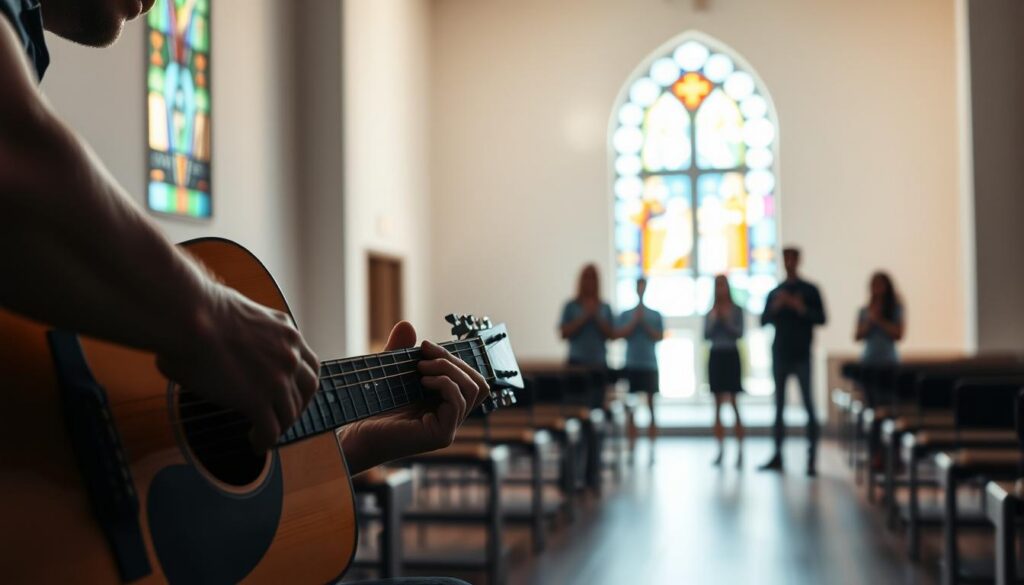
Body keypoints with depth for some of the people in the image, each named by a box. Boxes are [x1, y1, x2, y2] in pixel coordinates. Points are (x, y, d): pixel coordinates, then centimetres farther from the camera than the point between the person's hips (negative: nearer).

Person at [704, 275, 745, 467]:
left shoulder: (736, 309, 2)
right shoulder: (710, 311, 9)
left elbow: (739, 333, -5)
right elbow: (706, 335, 2)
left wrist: (727, 320, -14)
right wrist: (714, 320, -9)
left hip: (731, 356, -3)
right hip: (715, 357, 3)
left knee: (734, 404, -8)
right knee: (718, 406, 4)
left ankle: (740, 450, -6)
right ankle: (720, 450, 6)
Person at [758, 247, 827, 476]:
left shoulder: (810, 290, 5)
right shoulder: (774, 293, 13)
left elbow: (821, 319, -3)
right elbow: (764, 321, 8)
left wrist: (801, 308, -16)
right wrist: (775, 307, -9)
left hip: (802, 356, -3)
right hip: (780, 355, 3)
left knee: (809, 405, -7)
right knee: (779, 406, 7)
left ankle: (811, 459, -8)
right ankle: (778, 455, 12)